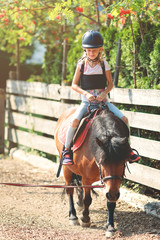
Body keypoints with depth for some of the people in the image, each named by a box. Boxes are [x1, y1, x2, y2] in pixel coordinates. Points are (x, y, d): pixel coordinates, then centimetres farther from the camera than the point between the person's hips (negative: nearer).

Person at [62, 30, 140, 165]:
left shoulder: (104, 64, 4)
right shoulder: (82, 64, 1)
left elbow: (110, 84, 8)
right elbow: (74, 84, 1)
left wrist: (104, 93, -13)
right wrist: (86, 93, -15)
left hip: (102, 100, 2)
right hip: (87, 101, -2)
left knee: (124, 119, -15)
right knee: (75, 121, -29)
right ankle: (66, 151, -13)